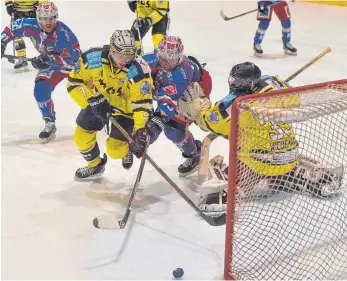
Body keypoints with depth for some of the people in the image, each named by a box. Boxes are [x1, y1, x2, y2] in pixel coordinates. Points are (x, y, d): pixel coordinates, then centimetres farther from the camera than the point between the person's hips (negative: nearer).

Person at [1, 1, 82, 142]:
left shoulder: (63, 33, -36)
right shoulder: (31, 26, -20)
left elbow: (70, 57, -37)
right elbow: (13, 27, -1)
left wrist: (46, 59, -42)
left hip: (74, 63, -4)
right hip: (51, 64, 4)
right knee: (41, 91, -14)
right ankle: (50, 125, 2)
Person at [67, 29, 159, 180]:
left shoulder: (139, 71, -33)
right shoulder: (92, 58, -28)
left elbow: (142, 103, -31)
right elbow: (74, 82, -17)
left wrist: (140, 129, -42)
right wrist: (93, 99, -29)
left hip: (125, 108, -3)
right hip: (97, 103, 3)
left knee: (115, 149, -8)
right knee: (81, 137, 6)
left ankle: (128, 148, 29)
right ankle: (95, 165, 35)